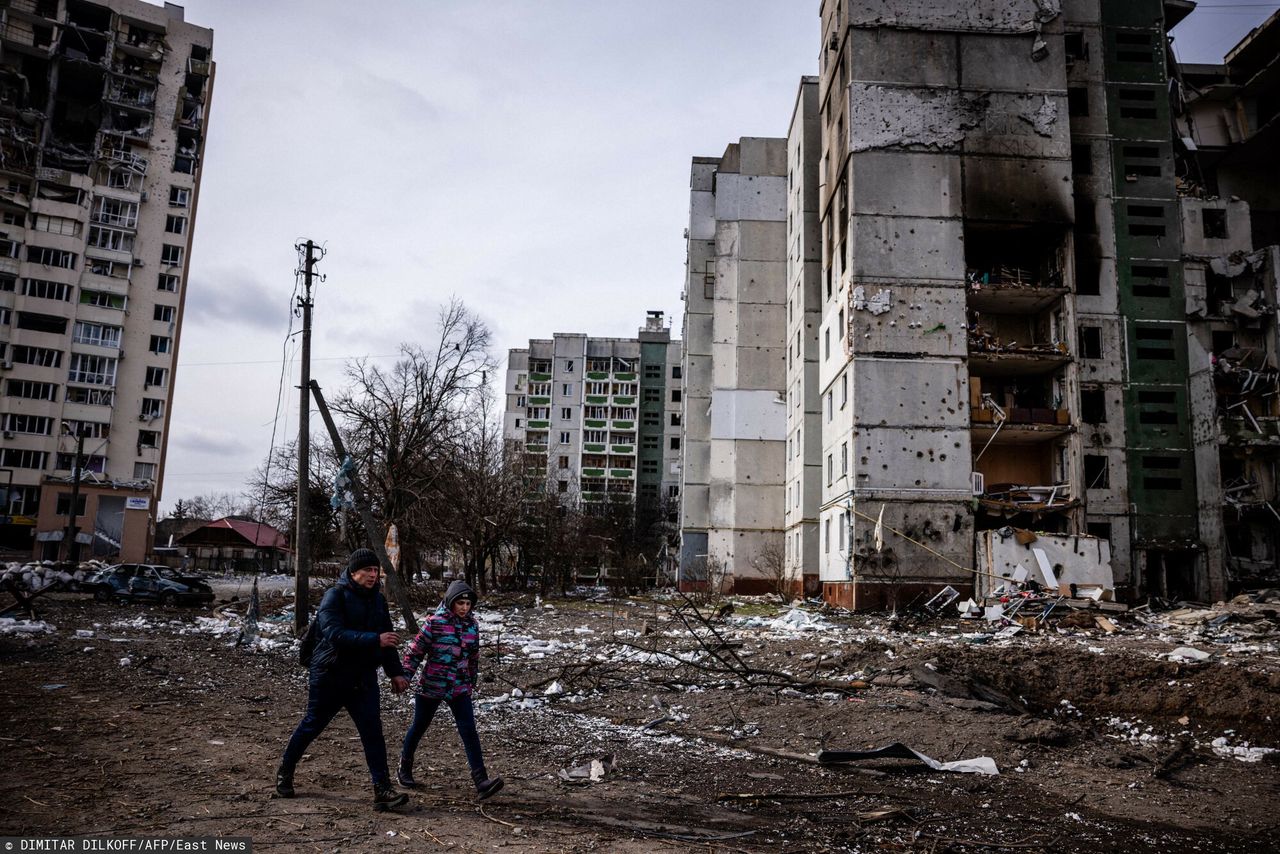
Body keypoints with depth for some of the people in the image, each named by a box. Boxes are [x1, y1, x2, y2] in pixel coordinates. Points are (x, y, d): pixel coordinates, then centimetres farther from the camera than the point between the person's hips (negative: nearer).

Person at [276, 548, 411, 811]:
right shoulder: (335, 596, -15)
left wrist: (395, 672, 9)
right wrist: (375, 640, -36)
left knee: (373, 731, -5)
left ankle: (382, 790, -3)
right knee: (312, 725, 13)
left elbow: (386, 638, 14)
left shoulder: (377, 599, 6)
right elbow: (335, 634, -28)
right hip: (330, 675, -4)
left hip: (363, 678, 4)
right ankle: (285, 771, 38)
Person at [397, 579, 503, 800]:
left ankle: (481, 782, -13)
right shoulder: (434, 622, -12)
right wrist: (404, 676, -12)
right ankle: (404, 769, 39)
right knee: (418, 728, 15)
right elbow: (415, 650, -9)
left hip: (459, 688, 3)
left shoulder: (472, 625, 2)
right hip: (431, 686, -3)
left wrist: (472, 681, 20)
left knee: (469, 731, -8)